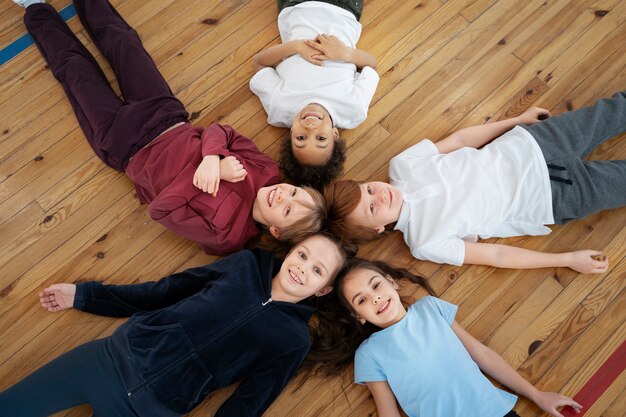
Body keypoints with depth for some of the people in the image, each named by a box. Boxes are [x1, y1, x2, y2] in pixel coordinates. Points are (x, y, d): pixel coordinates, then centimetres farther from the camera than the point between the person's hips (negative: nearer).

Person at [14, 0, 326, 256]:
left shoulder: (224, 234, -32)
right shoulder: (268, 172, -19)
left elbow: (161, 209, -28)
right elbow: (220, 132, -13)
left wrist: (213, 169, -37)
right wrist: (211, 159, -35)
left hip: (125, 147, -4)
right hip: (168, 118, 4)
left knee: (74, 66, 10)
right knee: (122, 42, 18)